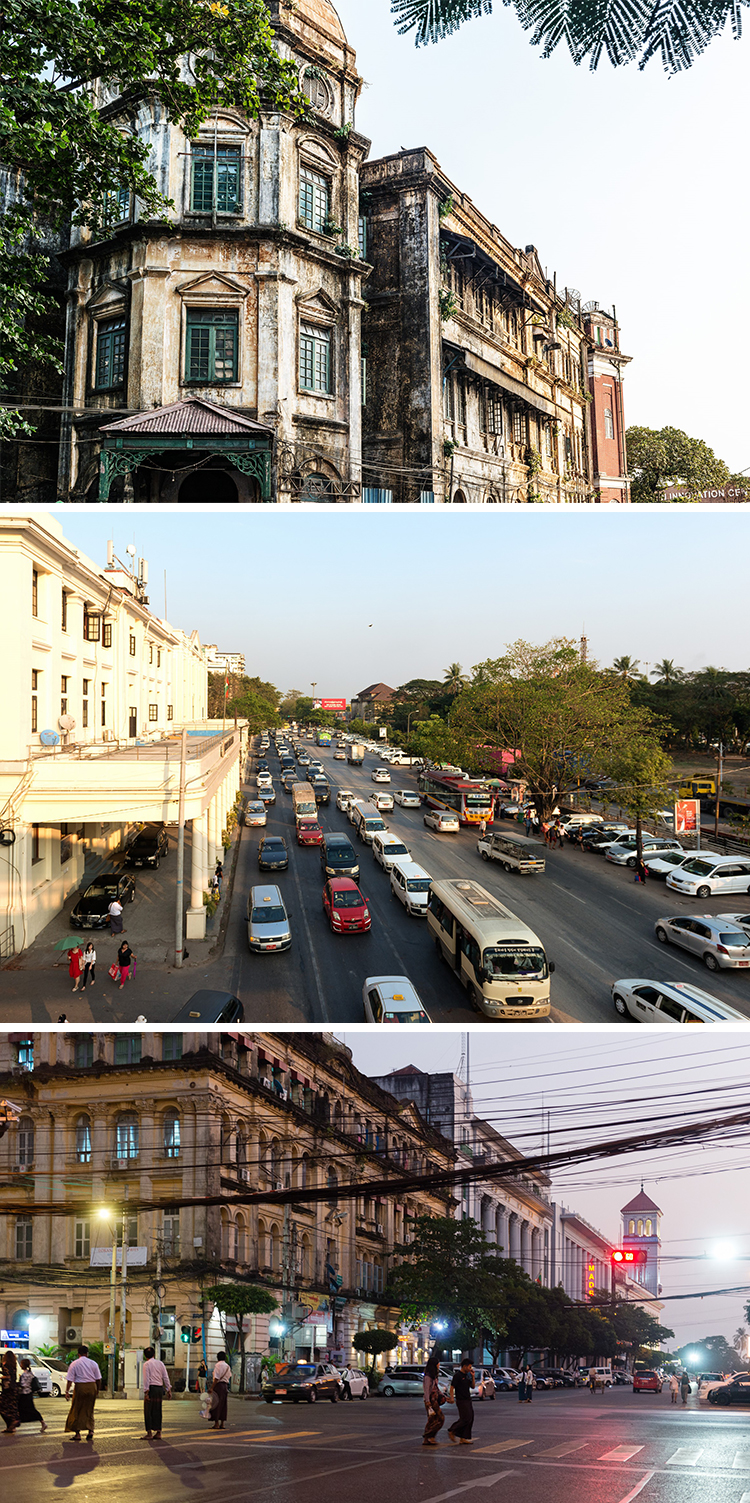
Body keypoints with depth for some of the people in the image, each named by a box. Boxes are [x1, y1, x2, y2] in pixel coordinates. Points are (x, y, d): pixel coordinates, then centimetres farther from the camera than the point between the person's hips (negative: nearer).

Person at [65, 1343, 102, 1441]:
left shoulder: (74, 1364, -1)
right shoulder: (93, 1363, 6)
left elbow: (70, 1379, -7)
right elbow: (98, 1379, 8)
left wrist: (67, 1391, -6)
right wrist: (97, 1390, 17)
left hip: (80, 1387, -3)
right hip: (92, 1387, 3)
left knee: (77, 1411, 8)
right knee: (89, 1410, 14)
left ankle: (77, 1433, 9)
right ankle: (90, 1430, 4)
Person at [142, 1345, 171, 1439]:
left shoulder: (146, 1364, -1)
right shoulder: (160, 1363, 14)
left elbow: (146, 1379, -10)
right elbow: (166, 1377, 12)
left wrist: (146, 1392, -12)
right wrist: (168, 1390, 13)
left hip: (151, 1388, -5)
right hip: (160, 1388, 5)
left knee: (148, 1411, 0)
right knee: (157, 1411, 10)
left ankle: (149, 1433, -2)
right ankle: (158, 1432, 9)